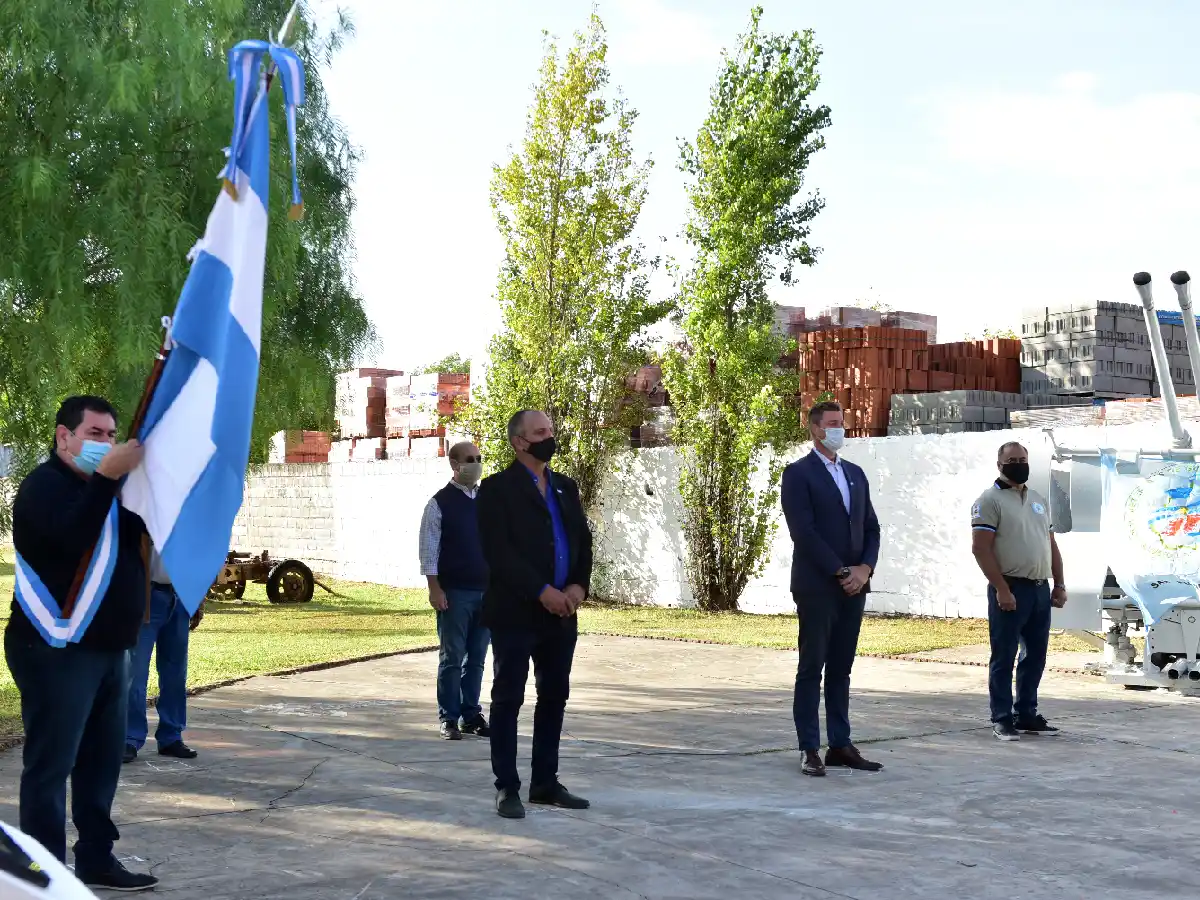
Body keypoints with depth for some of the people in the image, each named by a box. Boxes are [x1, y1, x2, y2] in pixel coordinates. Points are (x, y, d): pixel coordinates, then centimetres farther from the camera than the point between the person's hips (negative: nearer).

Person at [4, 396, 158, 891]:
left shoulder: (101, 486, 18)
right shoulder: (45, 485, -8)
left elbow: (148, 526, 7)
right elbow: (73, 538, -27)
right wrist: (108, 476, -32)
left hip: (106, 648, 9)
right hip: (57, 650, -9)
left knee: (101, 761, 11)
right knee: (51, 764, -6)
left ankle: (96, 860, 19)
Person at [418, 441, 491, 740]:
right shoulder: (440, 503, -5)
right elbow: (429, 550, -7)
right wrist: (435, 589, -12)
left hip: (486, 591, 4)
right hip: (454, 592, -4)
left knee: (477, 658, 9)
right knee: (452, 657, 2)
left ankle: (471, 714, 18)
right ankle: (449, 718, 10)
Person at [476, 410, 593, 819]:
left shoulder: (566, 487, 15)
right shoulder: (498, 489, -5)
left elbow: (583, 540, 13)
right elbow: (498, 551, -15)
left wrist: (579, 585, -5)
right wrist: (542, 592, -19)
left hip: (561, 613, 7)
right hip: (515, 613, -6)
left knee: (554, 697, 10)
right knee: (508, 699, 0)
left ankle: (545, 782, 20)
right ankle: (507, 788, 5)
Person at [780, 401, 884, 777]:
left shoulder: (855, 473, 16)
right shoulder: (799, 474, -5)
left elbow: (871, 528, 14)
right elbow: (804, 532, -13)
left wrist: (864, 569, -3)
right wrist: (841, 573, -14)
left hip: (854, 586, 6)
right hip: (816, 587, -6)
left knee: (841, 669, 9)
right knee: (811, 669, -1)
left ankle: (840, 745, 13)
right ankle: (810, 750, 1)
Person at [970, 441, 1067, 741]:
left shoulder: (1039, 500, 17)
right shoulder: (990, 500, -6)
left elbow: (1051, 545, 21)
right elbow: (980, 548, -14)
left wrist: (1059, 585, 12)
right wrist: (1001, 589, -19)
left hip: (1040, 590, 7)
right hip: (1011, 590, -7)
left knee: (1035, 655, 11)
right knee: (1004, 657, -2)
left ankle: (1026, 714, 21)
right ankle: (1002, 719, 4)